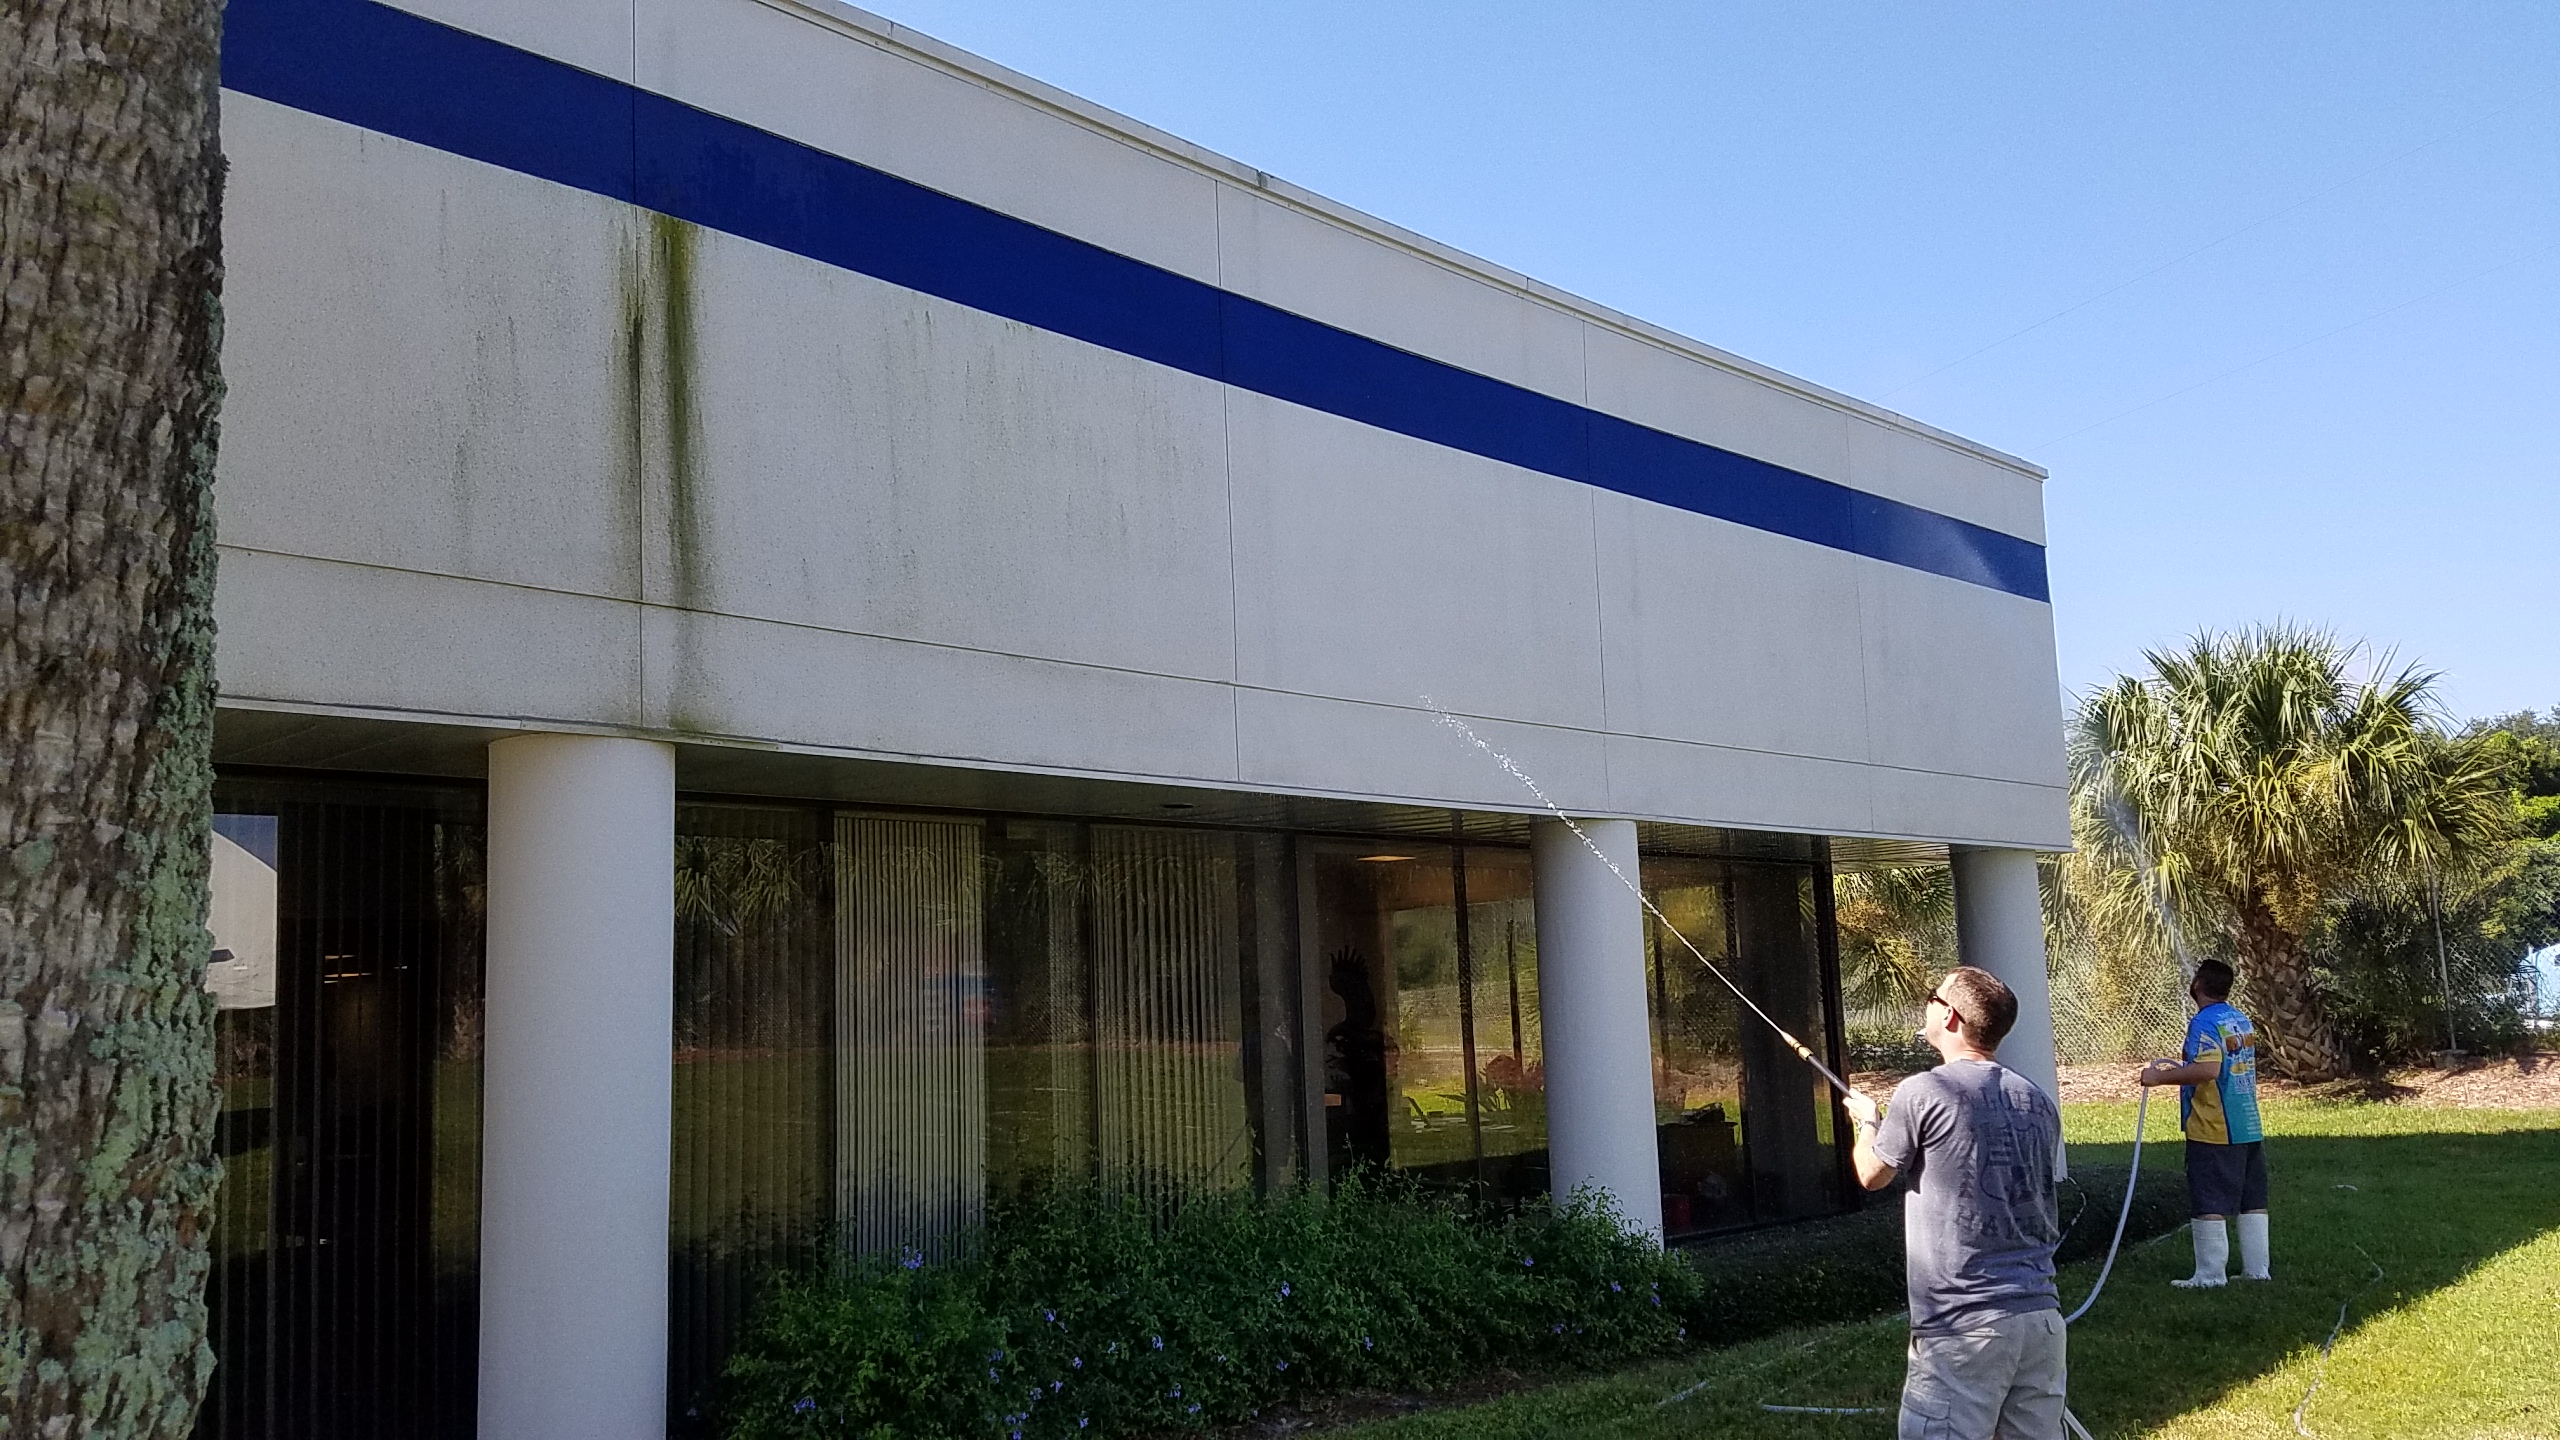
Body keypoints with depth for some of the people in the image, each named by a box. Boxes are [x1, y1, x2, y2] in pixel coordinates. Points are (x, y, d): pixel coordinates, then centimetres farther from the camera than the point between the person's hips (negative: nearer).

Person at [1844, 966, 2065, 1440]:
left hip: (1962, 1327, -6)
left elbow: (1872, 1175, 5)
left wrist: (1867, 1121, 26)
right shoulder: (2038, 1100, 9)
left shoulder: (1922, 1093, -10)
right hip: (2041, 1313, 7)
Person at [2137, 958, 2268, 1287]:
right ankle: (2257, 1269, 19)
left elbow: (2208, 1070, -29)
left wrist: (2161, 1076, -21)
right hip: (2250, 1128, 9)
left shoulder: (2204, 1022, -16)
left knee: (2208, 1204, -3)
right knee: (2253, 1201, 14)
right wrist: (2178, 1068, 25)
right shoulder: (2242, 1020, 12)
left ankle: (2210, 1275, -2)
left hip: (2213, 1131, -9)